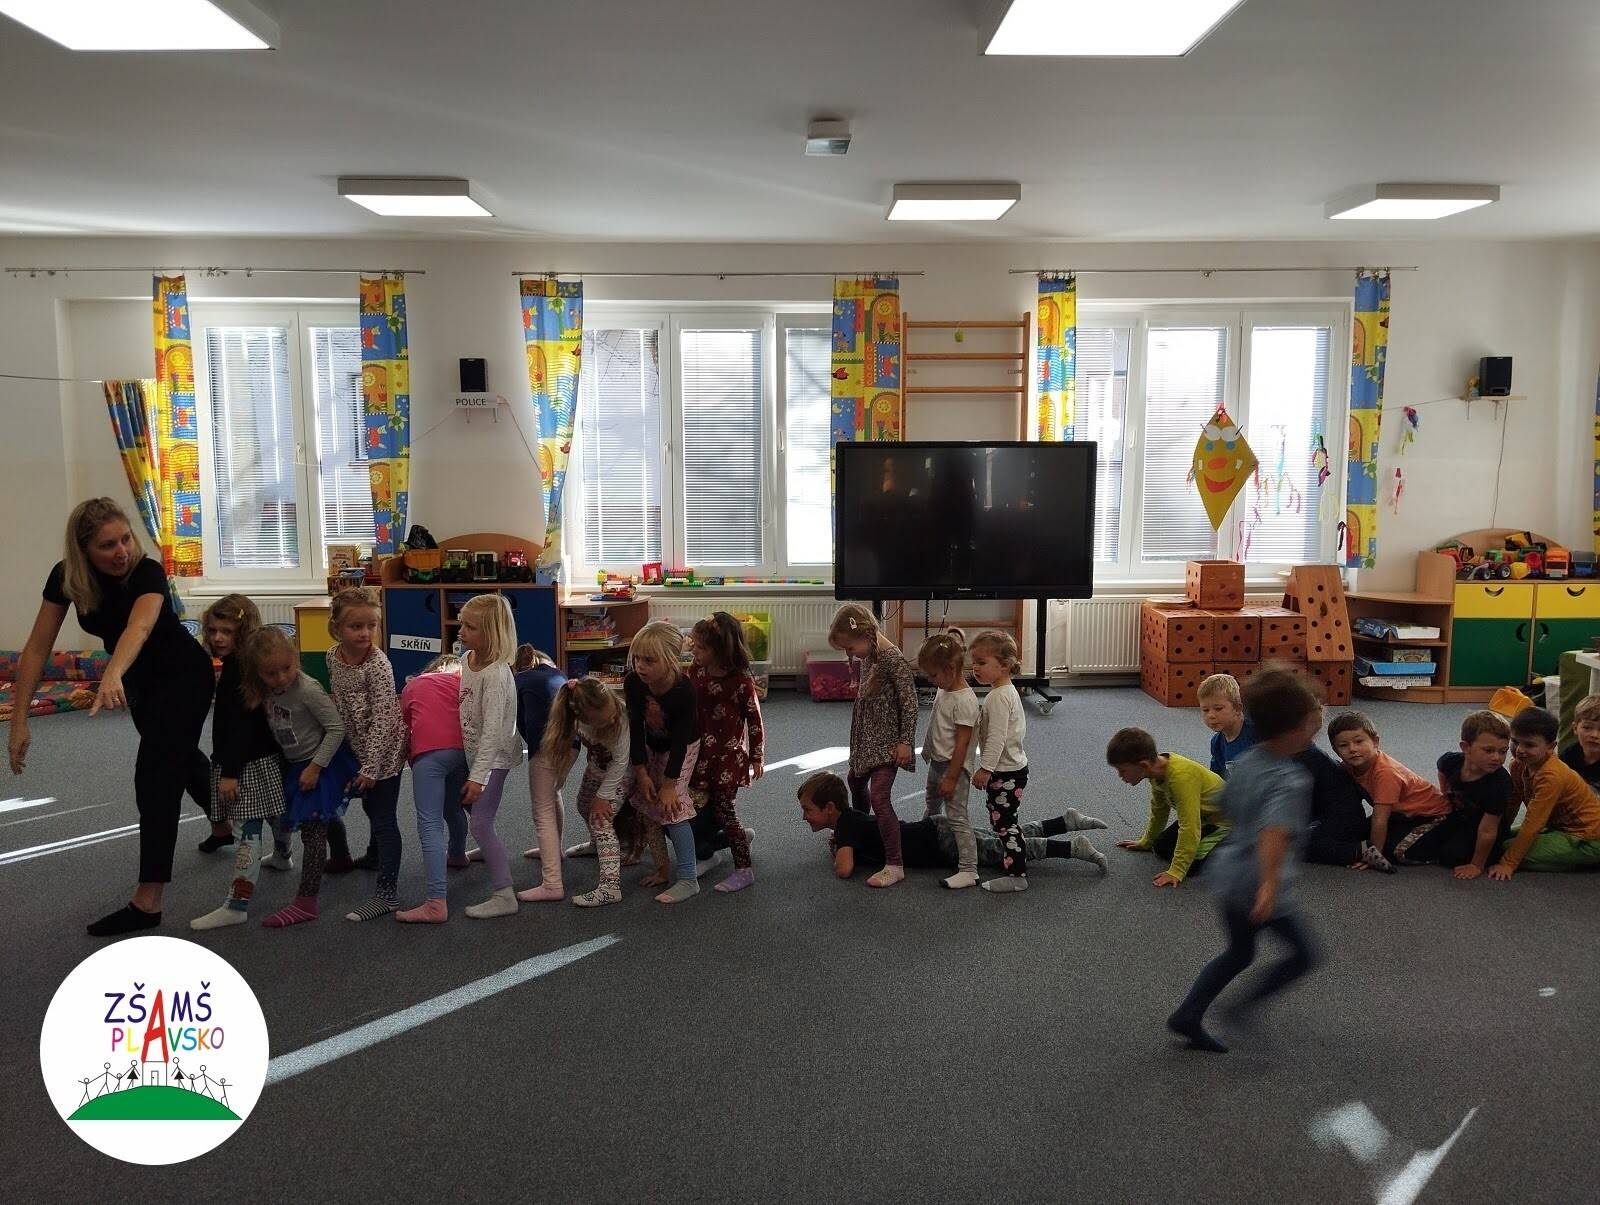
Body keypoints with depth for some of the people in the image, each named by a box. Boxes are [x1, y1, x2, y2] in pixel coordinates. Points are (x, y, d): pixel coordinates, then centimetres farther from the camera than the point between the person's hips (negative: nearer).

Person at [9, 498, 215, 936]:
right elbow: (37, 648, -19)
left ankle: (147, 902, -11)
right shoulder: (65, 577, -19)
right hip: (141, 679, 7)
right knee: (178, 757, 23)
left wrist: (112, 675, -73)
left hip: (184, 676, -6)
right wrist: (19, 721, -24)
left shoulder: (147, 572, -33)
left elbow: (139, 626, -54)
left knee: (155, 774, -14)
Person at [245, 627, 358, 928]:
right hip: (295, 764, 7)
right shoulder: (268, 690, -4)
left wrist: (315, 767, -20)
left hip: (320, 763, -7)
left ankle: (306, 902, 0)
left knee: (312, 831, -4)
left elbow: (336, 728, -21)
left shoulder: (307, 689, -25)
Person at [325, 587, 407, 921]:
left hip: (383, 751, -7)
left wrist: (370, 768, -22)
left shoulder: (378, 666, -25)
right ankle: (376, 856, 47)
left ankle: (386, 894, 3)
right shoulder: (333, 656, -2)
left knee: (383, 819, -3)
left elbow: (382, 720, -23)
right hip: (358, 746, 7)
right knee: (371, 808, 25)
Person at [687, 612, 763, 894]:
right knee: (705, 808, 10)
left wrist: (756, 758, -3)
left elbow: (754, 720, -8)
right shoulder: (695, 672, -1)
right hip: (701, 752, 6)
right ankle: (742, 836, 35)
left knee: (722, 810, -4)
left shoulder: (741, 681, -16)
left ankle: (744, 869, 7)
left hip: (729, 754, -6)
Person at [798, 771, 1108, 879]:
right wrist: (842, 843, 14)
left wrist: (838, 853, -8)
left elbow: (845, 869, -30)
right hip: (936, 830, 8)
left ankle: (1073, 847, -7)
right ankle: (1067, 820, 20)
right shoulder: (850, 817, 9)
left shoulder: (845, 825, -17)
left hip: (941, 841, -8)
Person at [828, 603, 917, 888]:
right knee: (856, 781, 26)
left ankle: (895, 866, -12)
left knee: (879, 797, -16)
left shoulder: (893, 658, -22)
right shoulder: (867, 657, 4)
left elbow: (909, 702, -21)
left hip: (887, 742, -10)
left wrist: (905, 742, -20)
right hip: (867, 737, 10)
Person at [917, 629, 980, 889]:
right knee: (932, 807, 30)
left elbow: (962, 743, -24)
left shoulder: (965, 701, -24)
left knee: (957, 817, -9)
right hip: (937, 763, 10)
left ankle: (968, 870, -6)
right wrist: (929, 754, 21)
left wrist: (951, 777, -22)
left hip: (955, 768, -10)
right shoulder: (943, 691, 4)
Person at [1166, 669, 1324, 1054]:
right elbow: (1275, 831, -37)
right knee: (1304, 954, 13)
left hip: (1229, 873, 8)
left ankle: (1188, 1015, 22)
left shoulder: (1244, 763, 3)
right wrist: (1270, 885, -44)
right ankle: (1248, 1006, 6)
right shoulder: (1291, 780, -22)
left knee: (1239, 952, 24)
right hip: (1261, 883, -8)